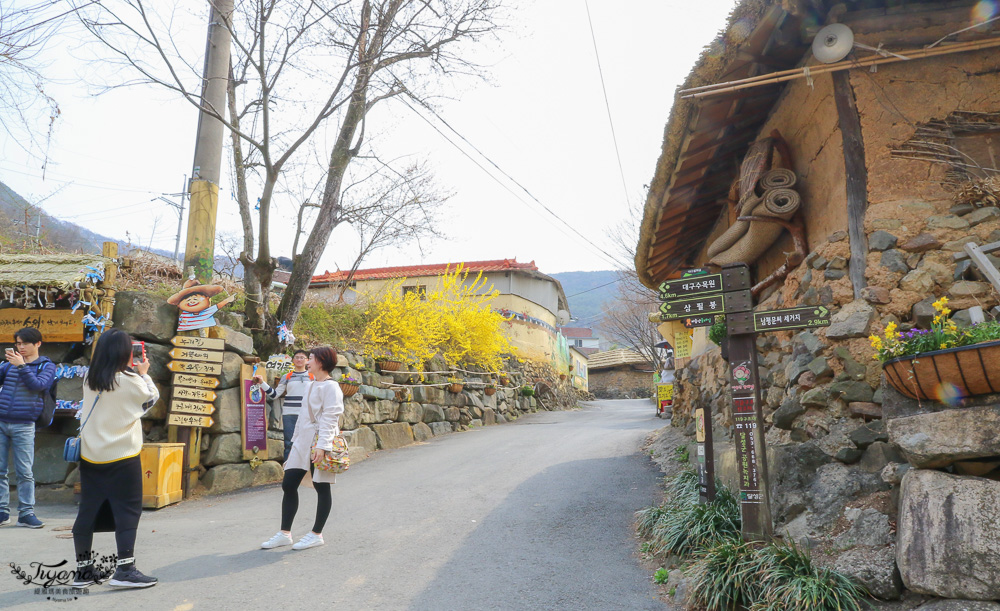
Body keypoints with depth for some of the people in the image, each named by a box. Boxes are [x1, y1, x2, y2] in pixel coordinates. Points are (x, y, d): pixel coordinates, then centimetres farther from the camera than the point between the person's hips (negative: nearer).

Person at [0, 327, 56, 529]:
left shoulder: (47, 366, 4)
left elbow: (37, 385, -10)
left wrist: (21, 366, -17)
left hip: (23, 426, -3)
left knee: (25, 472, -1)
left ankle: (26, 513, 5)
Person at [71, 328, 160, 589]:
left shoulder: (89, 380, 3)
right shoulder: (130, 381, -15)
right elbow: (152, 396, 2)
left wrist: (136, 374, 19)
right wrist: (144, 373, 15)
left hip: (91, 456, 6)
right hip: (122, 456, -6)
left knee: (88, 510, 13)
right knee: (128, 511, 2)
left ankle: (83, 570, 22)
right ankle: (125, 570, 0)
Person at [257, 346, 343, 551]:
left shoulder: (331, 387, -11)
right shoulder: (311, 385, 17)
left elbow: (330, 418, -18)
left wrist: (322, 445, -24)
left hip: (320, 443, -9)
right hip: (302, 442, 9)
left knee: (321, 487, 2)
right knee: (288, 485, 7)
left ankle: (316, 534, 13)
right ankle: (284, 534, 17)